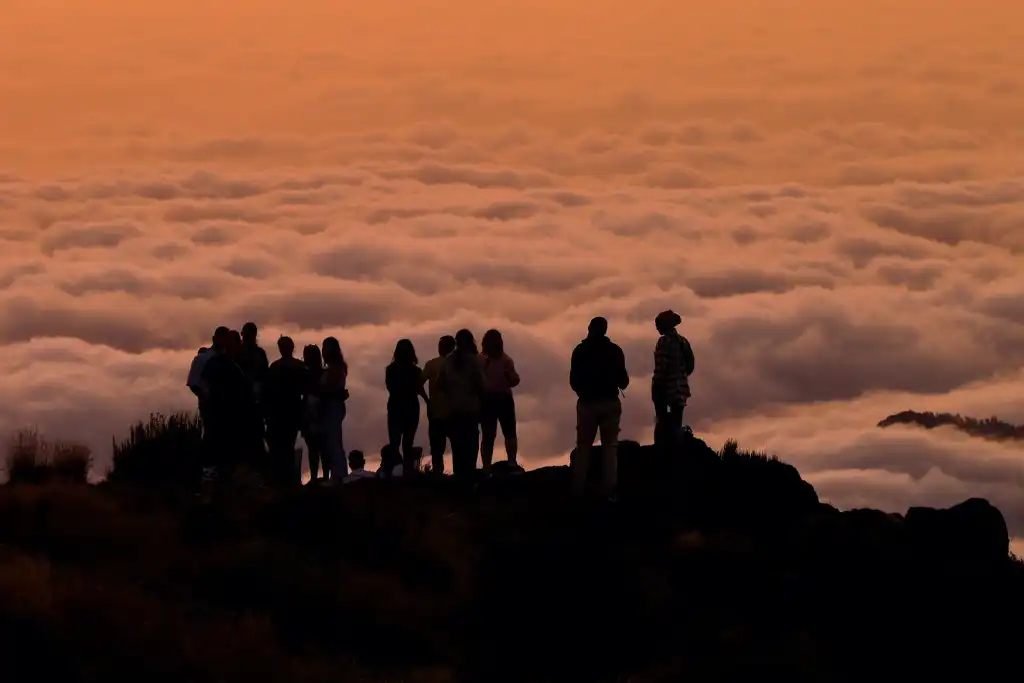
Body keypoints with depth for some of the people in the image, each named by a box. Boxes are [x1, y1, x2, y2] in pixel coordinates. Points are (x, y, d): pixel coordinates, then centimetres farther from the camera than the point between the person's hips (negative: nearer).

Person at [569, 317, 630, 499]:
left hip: (587, 403, 1)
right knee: (610, 446, 3)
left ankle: (578, 489, 3)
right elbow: (623, 379, -5)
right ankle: (609, 490, -7)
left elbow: (573, 380, 0)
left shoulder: (580, 351, -1)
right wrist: (621, 384, 19)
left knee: (583, 446, 9)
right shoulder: (614, 350, -4)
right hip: (609, 402, -1)